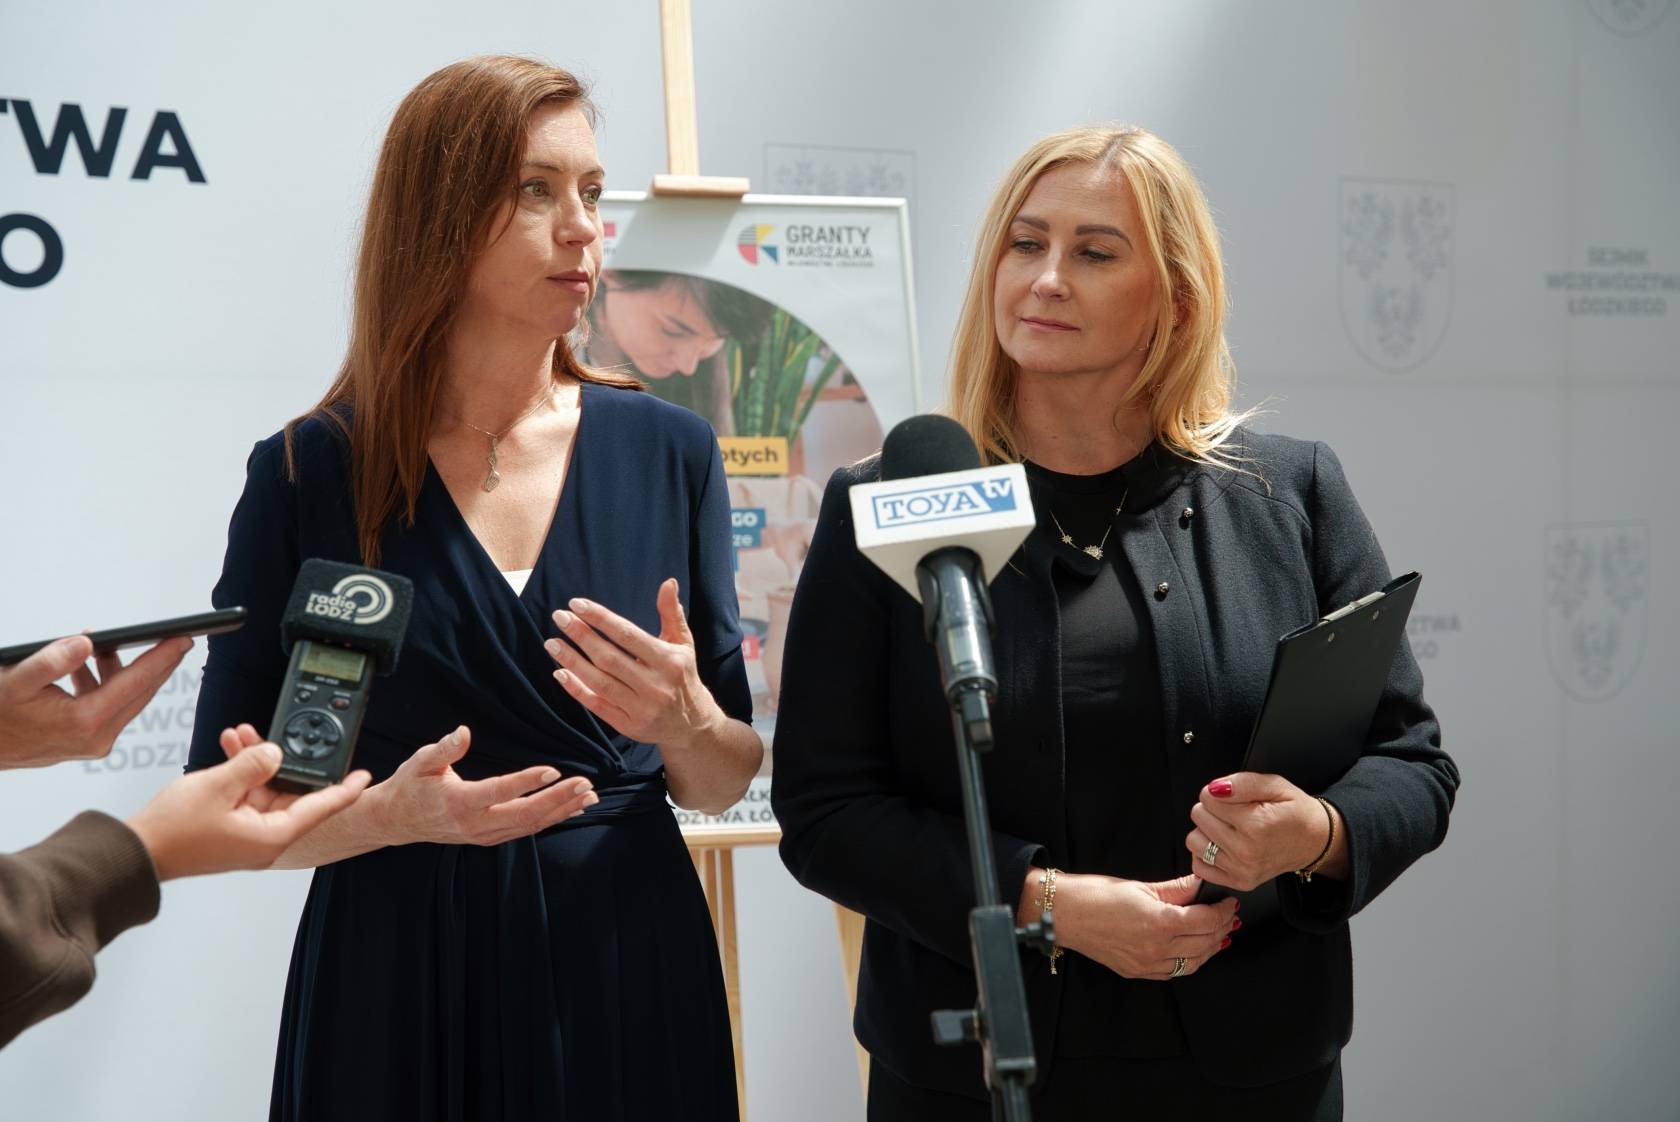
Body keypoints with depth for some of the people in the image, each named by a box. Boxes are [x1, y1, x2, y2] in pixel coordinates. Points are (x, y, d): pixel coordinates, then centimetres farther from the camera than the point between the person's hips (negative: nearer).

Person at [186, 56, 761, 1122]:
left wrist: (687, 725, -15)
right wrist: (393, 813, -19)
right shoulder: (307, 475, -6)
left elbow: (724, 784, 6)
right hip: (398, 987, -2)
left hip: (629, 968, 2)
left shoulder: (668, 451, 0)